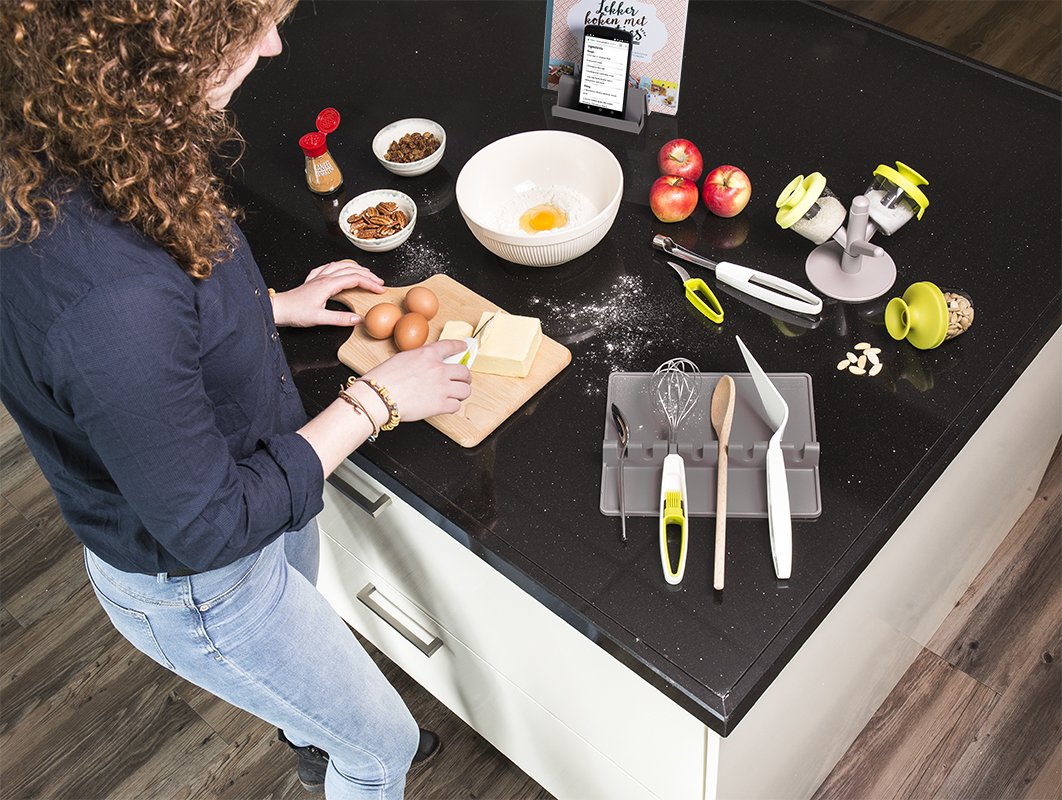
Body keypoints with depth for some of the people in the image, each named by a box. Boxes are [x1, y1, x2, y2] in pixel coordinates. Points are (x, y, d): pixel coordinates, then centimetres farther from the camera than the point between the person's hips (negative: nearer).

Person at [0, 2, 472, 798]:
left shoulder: (67, 162, -16)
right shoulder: (110, 301, -44)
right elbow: (210, 527, -30)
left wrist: (276, 306, 4)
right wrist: (375, 400, -24)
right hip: (198, 587, -8)